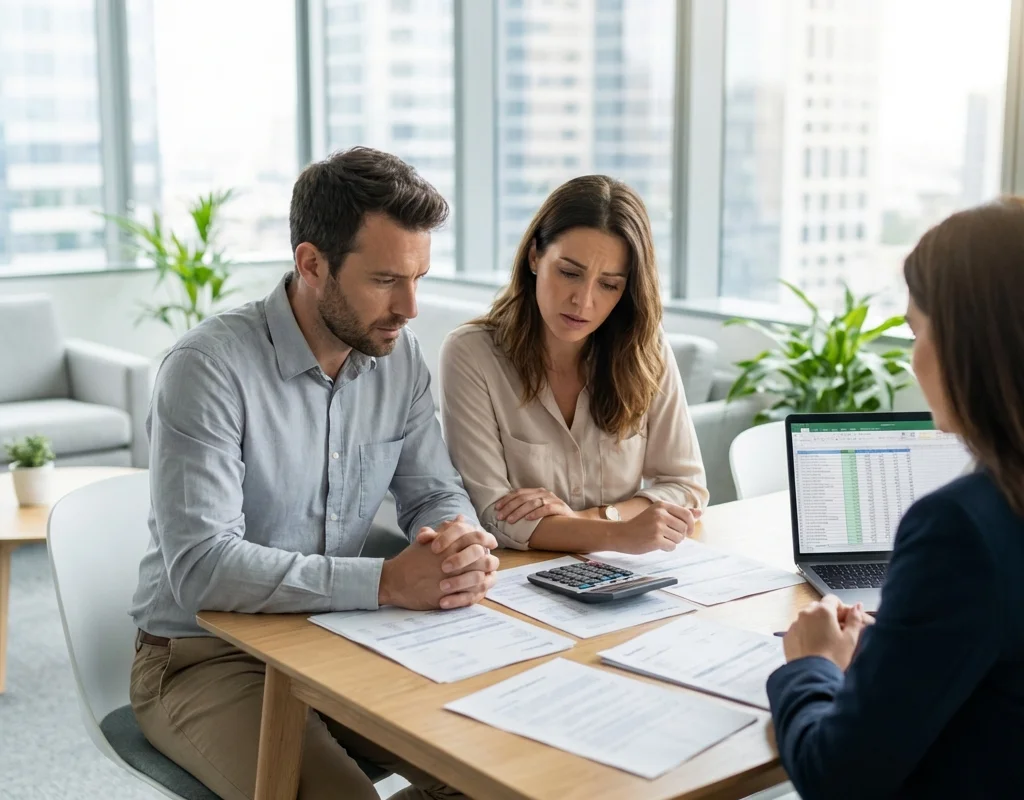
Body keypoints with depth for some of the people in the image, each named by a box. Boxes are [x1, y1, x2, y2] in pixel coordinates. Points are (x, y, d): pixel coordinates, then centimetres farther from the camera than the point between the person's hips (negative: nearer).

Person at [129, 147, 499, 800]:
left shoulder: (398, 355, -1)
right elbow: (201, 565, -28)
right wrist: (385, 582, -34)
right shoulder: (211, 366, -21)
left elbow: (434, 493, 5)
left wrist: (463, 542, -21)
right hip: (206, 659, -5)